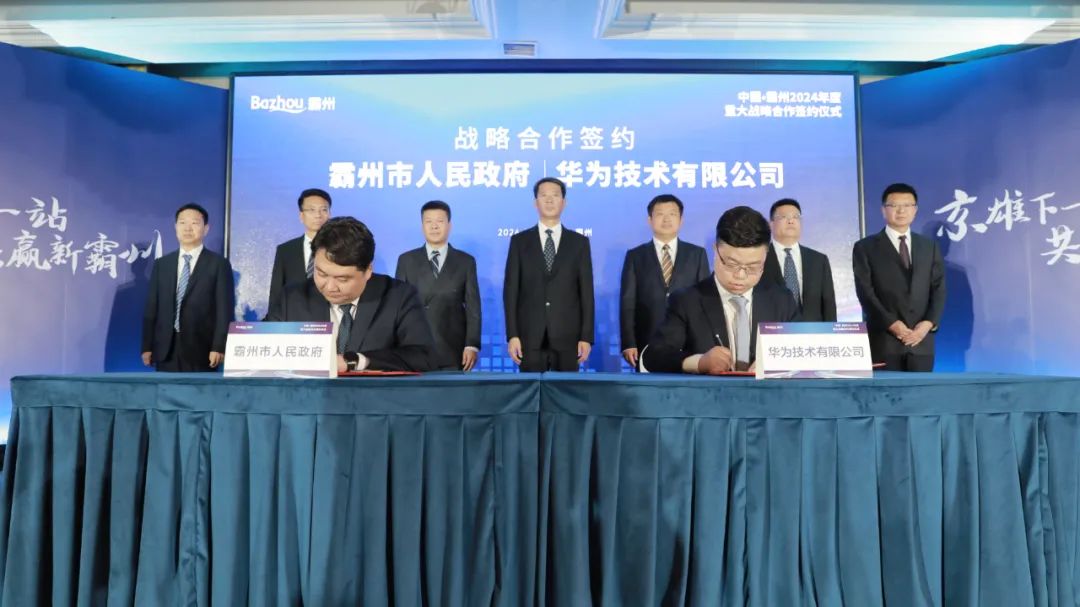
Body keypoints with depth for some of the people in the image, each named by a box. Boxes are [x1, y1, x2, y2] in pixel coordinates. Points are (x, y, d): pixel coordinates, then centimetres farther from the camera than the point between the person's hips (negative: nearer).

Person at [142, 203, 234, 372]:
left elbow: (224, 310, -4)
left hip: (202, 351, -3)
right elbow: (152, 308, 12)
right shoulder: (161, 264, 14)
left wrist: (218, 347, -12)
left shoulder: (219, 264, 2)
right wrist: (147, 346, 6)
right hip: (166, 350, 3)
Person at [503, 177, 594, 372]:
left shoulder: (579, 242, 7)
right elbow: (511, 290, 2)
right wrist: (512, 334, -6)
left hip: (567, 336, 0)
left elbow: (586, 292, 4)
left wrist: (586, 337, -3)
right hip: (530, 336, 0)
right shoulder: (519, 241, 6)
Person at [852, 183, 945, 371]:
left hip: (921, 341, 4)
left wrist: (929, 323, -8)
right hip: (884, 342, -3)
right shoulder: (865, 247, 4)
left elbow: (939, 289, 9)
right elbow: (865, 292, -5)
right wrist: (892, 324, -15)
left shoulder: (930, 246, 16)